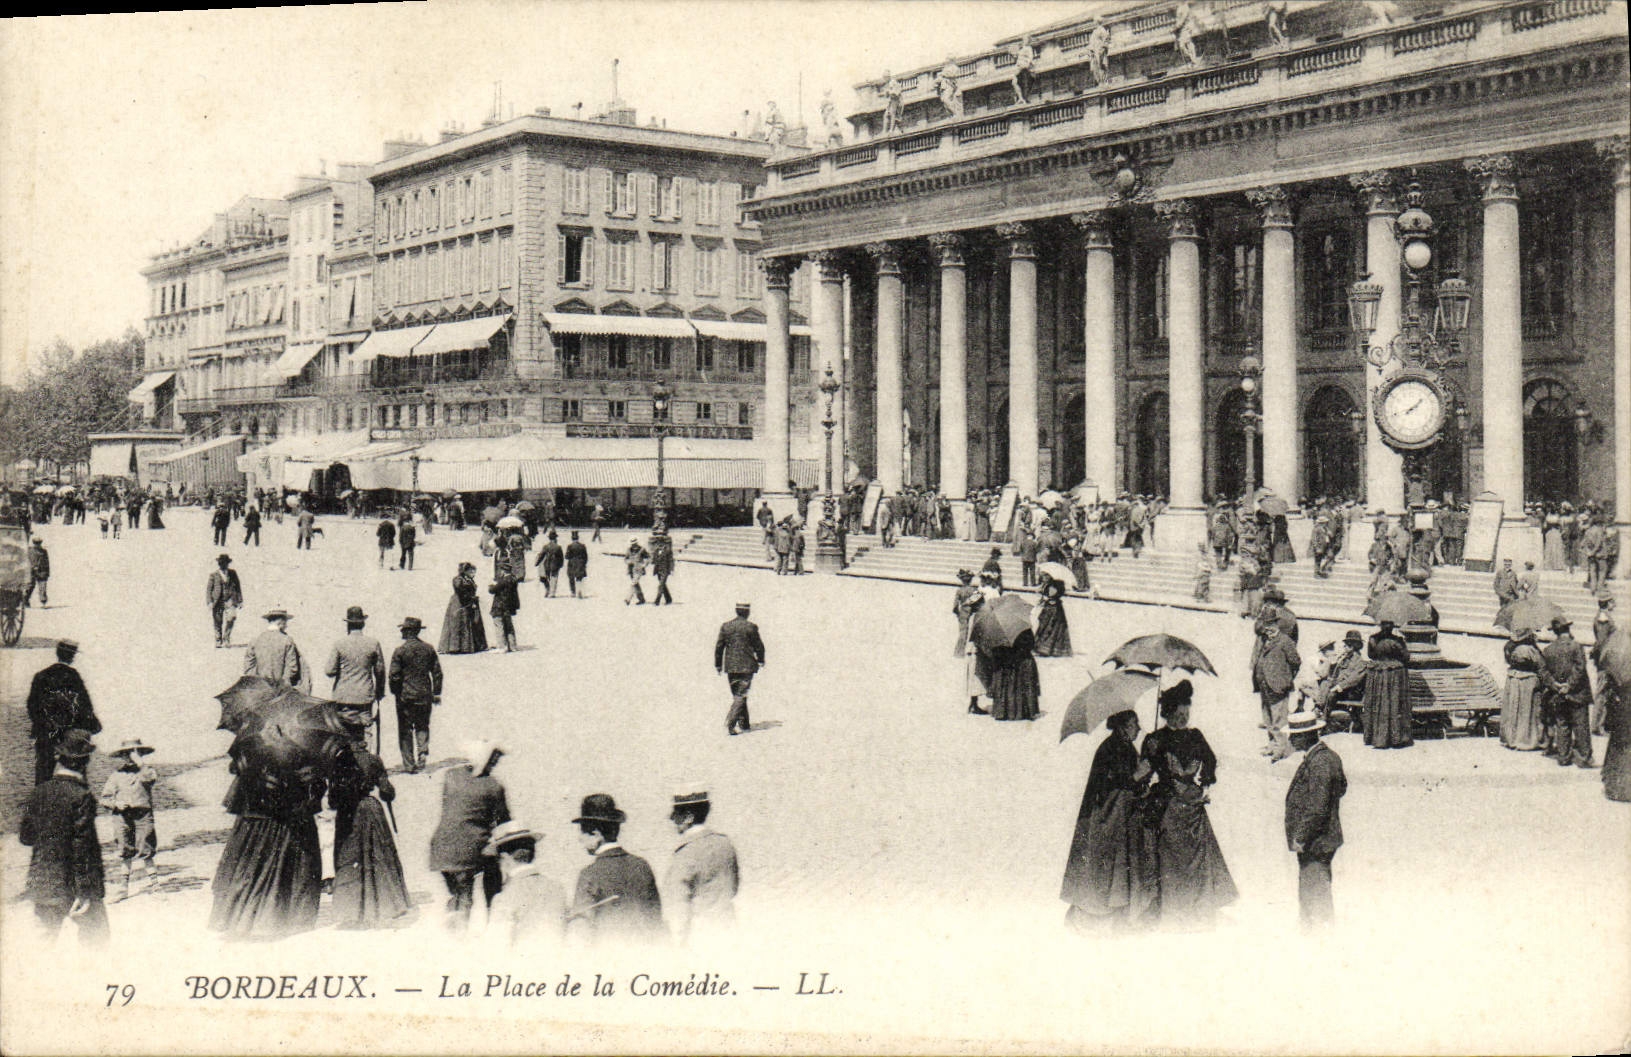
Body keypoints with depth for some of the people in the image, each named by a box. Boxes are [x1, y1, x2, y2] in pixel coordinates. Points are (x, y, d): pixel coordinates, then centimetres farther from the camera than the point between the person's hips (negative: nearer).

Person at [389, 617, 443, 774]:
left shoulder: (399, 651, -10)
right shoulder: (429, 649, 2)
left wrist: (395, 692, 5)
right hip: (425, 696, 3)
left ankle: (409, 764, 6)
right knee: (422, 726, 16)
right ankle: (423, 751, -6)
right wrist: (436, 693, 15)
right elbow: (437, 672, 7)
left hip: (405, 696, -3)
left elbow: (394, 676, -11)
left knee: (405, 730, 6)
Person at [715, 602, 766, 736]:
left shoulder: (725, 626, 2)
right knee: (741, 696, -3)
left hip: (730, 667, 4)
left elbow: (719, 646, 4)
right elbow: (759, 646, -3)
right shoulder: (750, 627, -9)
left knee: (737, 695, 18)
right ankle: (730, 724, -16)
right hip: (746, 666, -4)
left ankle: (744, 723, 25)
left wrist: (718, 665, 14)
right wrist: (761, 660, 15)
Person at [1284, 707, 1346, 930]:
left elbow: (1317, 809, -26)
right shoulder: (1330, 756, 6)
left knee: (1314, 895, -1)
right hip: (1325, 838, 11)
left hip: (1314, 844, -11)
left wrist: (1300, 838, -20)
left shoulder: (1318, 763, -25)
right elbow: (1342, 786, 21)